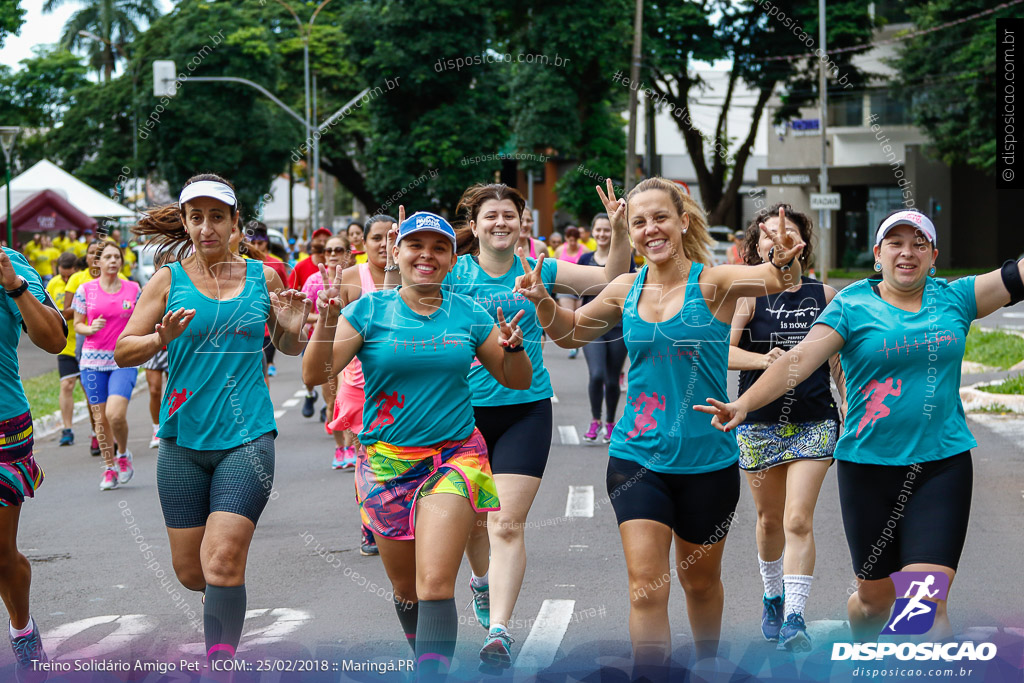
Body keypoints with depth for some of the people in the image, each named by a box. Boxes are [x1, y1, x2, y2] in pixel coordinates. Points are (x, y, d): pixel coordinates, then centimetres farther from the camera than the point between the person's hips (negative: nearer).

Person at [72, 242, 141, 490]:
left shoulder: (133, 289, 5)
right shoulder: (86, 290, 3)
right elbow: (77, 324, 8)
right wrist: (90, 328, -12)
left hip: (124, 361, -1)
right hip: (93, 360, 1)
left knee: (116, 414, -17)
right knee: (101, 417, 3)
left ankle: (123, 454, 12)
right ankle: (109, 469, 18)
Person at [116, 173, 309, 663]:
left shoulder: (262, 277, 6)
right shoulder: (168, 281, 3)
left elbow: (289, 348, 19)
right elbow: (121, 351, 0)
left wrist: (293, 329, -5)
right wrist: (162, 338, -20)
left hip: (247, 435, -1)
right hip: (183, 439, 1)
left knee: (221, 563, -16)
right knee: (190, 572, 7)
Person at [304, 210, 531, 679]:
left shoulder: (467, 314, 3)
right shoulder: (370, 311, -1)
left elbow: (517, 380, 11)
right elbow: (315, 375, -9)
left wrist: (513, 345, -10)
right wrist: (325, 323, -25)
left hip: (455, 456, -1)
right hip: (386, 461, 1)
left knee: (435, 584, -16)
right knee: (406, 589, 13)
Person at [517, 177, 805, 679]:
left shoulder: (713, 283, -10)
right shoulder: (627, 289, 1)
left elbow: (776, 280, -29)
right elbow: (571, 332, 18)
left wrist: (784, 264, -52)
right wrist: (544, 301, -2)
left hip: (707, 459, -1)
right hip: (637, 456, 2)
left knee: (700, 579, 18)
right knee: (646, 586, -10)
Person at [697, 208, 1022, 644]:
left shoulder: (954, 297, 6)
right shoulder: (853, 305, -2)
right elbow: (800, 359, -13)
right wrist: (744, 404, -26)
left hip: (943, 464, 1)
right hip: (869, 465, 0)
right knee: (875, 598, 11)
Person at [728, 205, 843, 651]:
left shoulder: (824, 295, 3)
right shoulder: (747, 294, -4)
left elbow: (839, 361, 12)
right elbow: (723, 350, -17)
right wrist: (764, 360, -34)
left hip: (814, 422, 0)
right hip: (759, 422, 0)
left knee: (798, 520, -12)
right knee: (769, 519, 13)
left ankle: (794, 619, -12)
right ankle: (773, 596, 38)